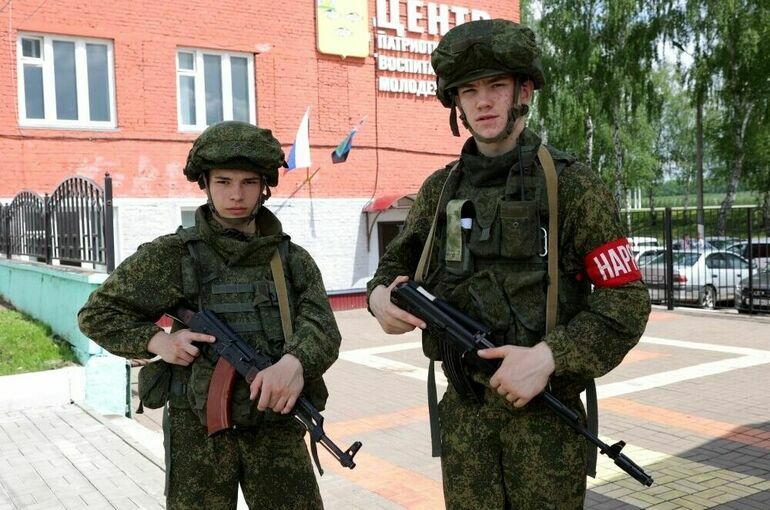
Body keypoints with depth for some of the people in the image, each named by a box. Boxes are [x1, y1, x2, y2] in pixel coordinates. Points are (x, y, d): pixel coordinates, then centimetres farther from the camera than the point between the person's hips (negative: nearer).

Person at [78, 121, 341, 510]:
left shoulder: (295, 261, 5)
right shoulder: (171, 255, -4)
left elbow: (322, 330, -9)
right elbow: (97, 315, 3)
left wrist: (294, 362, -32)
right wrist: (156, 341, -15)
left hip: (276, 427, 2)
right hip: (199, 430, -2)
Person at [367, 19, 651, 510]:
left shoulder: (572, 185, -7)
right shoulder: (441, 189, 6)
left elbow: (627, 299, -9)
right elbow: (397, 263, 17)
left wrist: (549, 355, -22)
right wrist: (381, 296, -6)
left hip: (545, 410, -3)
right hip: (463, 412, 4)